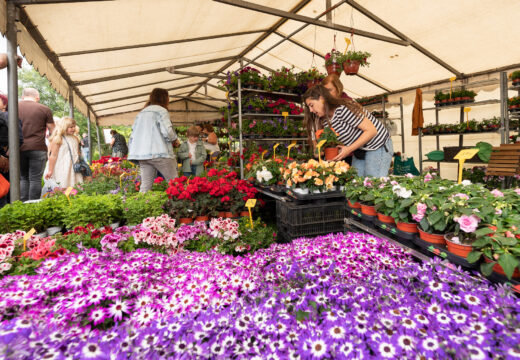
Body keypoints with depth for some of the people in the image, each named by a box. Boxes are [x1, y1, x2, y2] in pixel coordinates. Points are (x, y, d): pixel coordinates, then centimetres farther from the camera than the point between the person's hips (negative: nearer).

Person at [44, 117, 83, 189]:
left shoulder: (75, 139, 15)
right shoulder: (58, 139, -5)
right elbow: (53, 156, -6)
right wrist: (50, 171, -8)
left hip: (74, 170, 6)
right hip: (62, 171, -6)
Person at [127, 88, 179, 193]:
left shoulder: (141, 113, 22)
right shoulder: (161, 110, 0)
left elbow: (134, 132, 19)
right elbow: (167, 131, -13)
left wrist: (132, 152, 24)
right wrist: (175, 140, 4)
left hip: (141, 153, 7)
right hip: (159, 152, -7)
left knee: (145, 185, 6)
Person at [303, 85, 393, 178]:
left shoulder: (343, 109, -24)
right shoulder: (325, 122, 1)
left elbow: (371, 130, -23)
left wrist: (349, 149, -25)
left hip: (378, 146, -7)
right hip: (359, 150, 8)